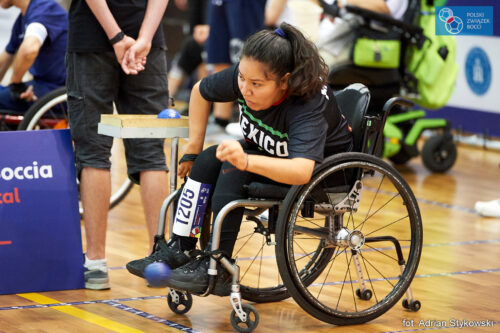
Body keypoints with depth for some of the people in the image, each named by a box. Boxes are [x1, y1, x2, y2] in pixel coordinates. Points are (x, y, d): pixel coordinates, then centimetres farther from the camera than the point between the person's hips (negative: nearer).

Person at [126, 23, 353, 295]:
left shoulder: (310, 104, -36)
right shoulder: (245, 76, -18)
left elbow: (302, 171, -51)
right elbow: (200, 91, 3)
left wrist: (247, 161, -63)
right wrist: (193, 150, -1)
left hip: (321, 163, -7)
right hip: (271, 150, 7)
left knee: (234, 168, -28)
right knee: (208, 161, -16)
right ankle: (179, 250, -11)